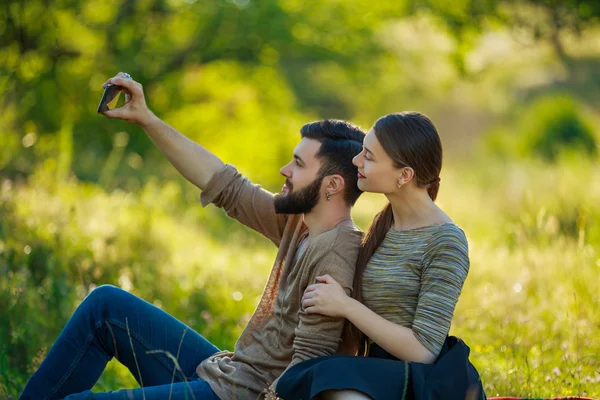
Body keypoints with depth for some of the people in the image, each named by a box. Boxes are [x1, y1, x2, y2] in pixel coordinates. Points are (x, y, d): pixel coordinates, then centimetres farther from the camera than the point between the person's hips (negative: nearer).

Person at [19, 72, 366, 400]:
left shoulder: (335, 254, -22)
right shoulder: (299, 222, 5)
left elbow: (306, 370, -26)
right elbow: (227, 187, 11)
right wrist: (146, 119, 10)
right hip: (219, 371, 10)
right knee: (106, 303, 12)